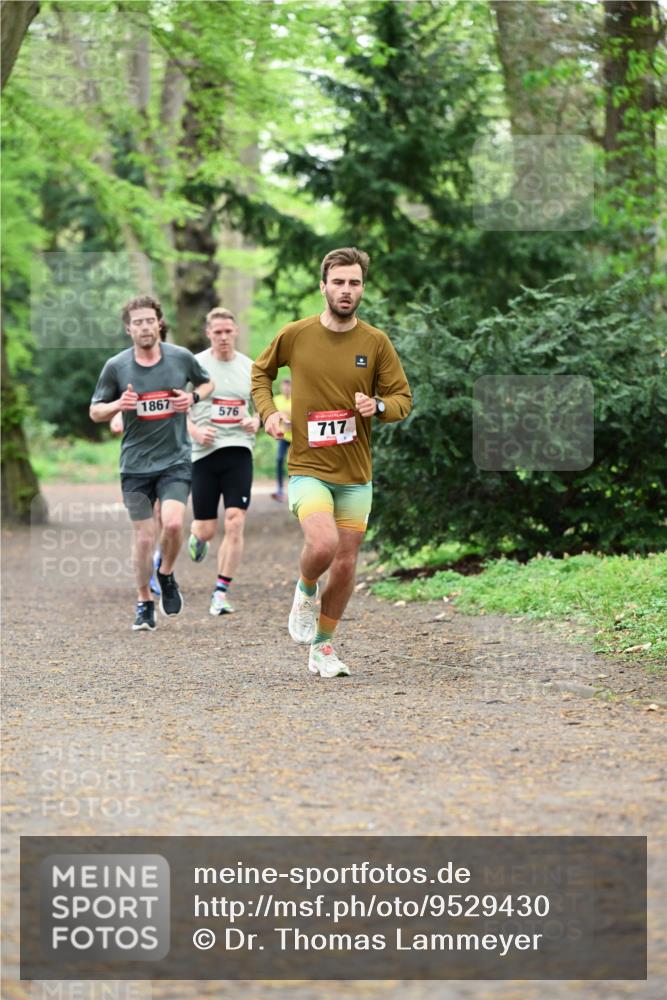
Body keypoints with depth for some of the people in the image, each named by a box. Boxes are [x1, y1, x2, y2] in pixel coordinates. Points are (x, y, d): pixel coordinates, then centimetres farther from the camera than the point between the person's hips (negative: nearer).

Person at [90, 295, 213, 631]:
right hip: (135, 464, 0)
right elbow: (95, 412, 5)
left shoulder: (181, 357, -2)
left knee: (173, 523, -19)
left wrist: (193, 397, -5)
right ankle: (144, 602, 21)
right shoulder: (116, 367, -4)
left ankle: (166, 574, 11)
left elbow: (207, 383, 17)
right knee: (144, 537, 2)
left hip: (175, 460, 0)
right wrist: (118, 405, -17)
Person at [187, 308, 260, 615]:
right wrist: (194, 431, -14)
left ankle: (221, 593, -7)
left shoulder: (249, 368, 7)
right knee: (207, 529, 0)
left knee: (235, 522, -13)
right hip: (203, 452, -1)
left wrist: (256, 422, -4)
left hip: (238, 451, 1)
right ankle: (196, 536, 40)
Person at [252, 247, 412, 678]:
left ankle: (323, 648, 27)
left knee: (346, 565, 8)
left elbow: (403, 398, 6)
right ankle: (306, 590, 8)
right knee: (323, 544, -26)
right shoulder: (295, 335, -3)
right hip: (308, 468, -3)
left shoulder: (376, 342, -1)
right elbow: (260, 372, 14)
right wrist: (269, 411, -3)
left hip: (356, 473, 3)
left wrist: (378, 406, -16)